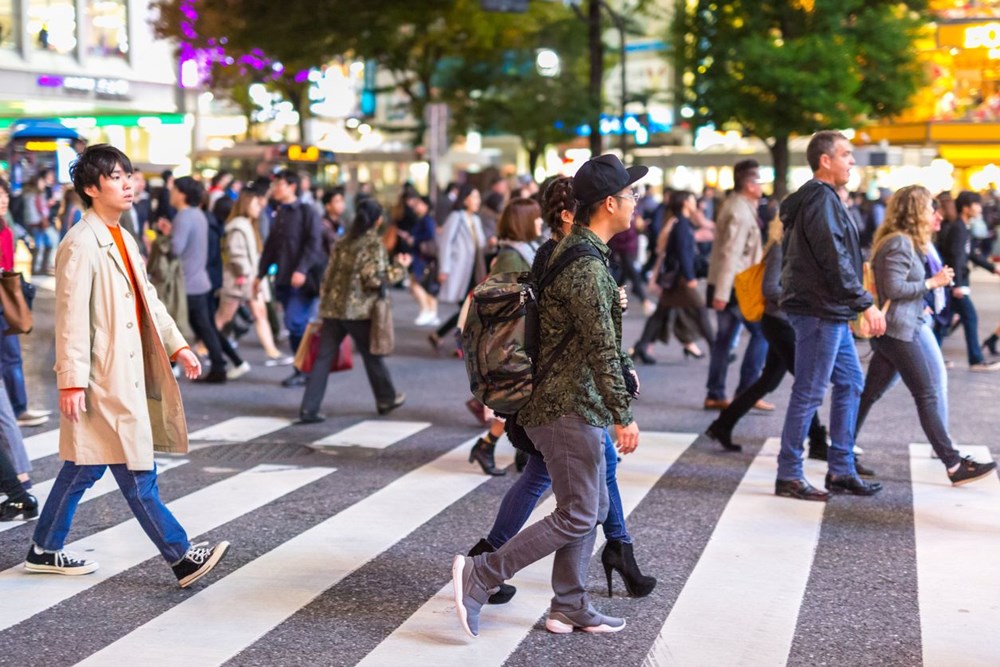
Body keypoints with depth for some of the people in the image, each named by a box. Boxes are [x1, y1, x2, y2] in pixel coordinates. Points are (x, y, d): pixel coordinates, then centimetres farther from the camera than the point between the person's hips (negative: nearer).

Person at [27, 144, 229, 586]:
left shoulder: (123, 241, 14)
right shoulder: (81, 245, -15)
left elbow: (147, 299, 22)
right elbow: (71, 318, -18)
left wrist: (177, 345, 17)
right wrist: (71, 381, -21)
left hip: (127, 373, 10)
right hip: (103, 379, -10)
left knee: (84, 466, 16)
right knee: (137, 475, -4)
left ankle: (44, 551, 27)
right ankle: (181, 558, 0)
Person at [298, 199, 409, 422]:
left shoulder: (343, 242, 12)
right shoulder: (374, 244, -7)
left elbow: (329, 274, 13)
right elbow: (375, 279, -15)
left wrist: (324, 302, 17)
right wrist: (399, 267, -3)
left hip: (333, 308, 5)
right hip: (359, 311, -5)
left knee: (323, 358, 2)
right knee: (372, 355, 13)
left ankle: (309, 409, -3)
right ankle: (386, 399, 30)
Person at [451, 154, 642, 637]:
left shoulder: (572, 250, 12)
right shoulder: (587, 266, -20)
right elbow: (600, 348, -22)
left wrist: (623, 369, 27)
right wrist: (623, 415, -18)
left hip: (561, 401, 10)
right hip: (568, 406, -10)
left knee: (592, 508, 16)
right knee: (577, 516, -3)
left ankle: (569, 607, 23)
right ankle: (480, 575, -1)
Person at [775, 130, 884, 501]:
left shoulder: (817, 198, 18)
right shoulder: (821, 199, -14)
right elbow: (835, 259, -22)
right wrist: (866, 304, -20)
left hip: (830, 311, 11)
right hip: (819, 310, -11)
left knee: (850, 384, 14)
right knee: (809, 394, -5)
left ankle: (841, 471, 19)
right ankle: (789, 476, 2)